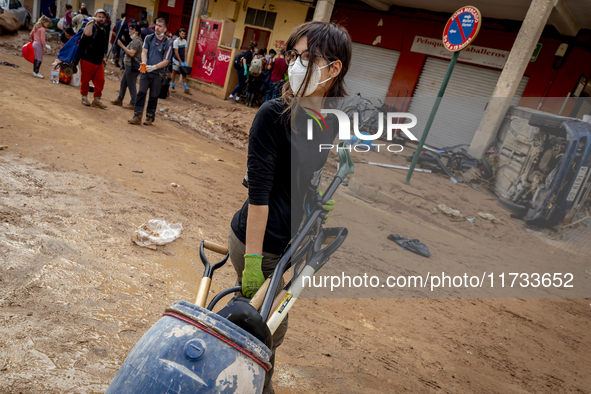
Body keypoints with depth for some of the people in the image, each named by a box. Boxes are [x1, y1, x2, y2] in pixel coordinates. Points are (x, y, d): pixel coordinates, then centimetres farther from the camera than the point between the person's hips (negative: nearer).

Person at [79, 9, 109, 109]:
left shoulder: (104, 31, 16)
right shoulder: (92, 27, -8)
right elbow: (87, 33, -33)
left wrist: (103, 57, 21)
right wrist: (92, 21, -29)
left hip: (99, 62, 6)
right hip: (87, 60, -6)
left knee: (100, 81, 2)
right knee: (85, 80, 4)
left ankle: (97, 99, 12)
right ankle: (84, 97, 20)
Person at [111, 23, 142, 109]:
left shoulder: (136, 41, -16)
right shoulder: (134, 40, 18)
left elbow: (131, 53, -25)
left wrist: (122, 45, -21)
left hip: (133, 67, -11)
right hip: (129, 66, 11)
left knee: (131, 85, -6)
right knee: (123, 82, 17)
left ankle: (133, 104, 0)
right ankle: (119, 99, 28)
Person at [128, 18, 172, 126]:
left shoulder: (167, 44, 0)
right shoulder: (149, 38, 9)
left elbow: (166, 61, -6)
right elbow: (144, 52, 0)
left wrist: (154, 67, -19)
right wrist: (144, 63, -20)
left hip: (157, 74, -1)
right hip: (145, 71, 1)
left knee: (153, 96, 5)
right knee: (141, 92, -9)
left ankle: (150, 117, 17)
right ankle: (137, 116, -6)